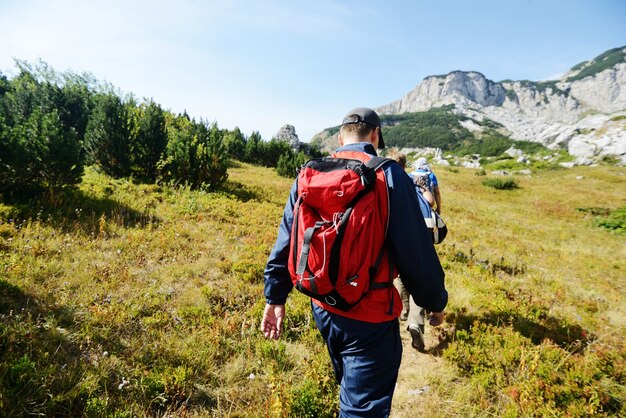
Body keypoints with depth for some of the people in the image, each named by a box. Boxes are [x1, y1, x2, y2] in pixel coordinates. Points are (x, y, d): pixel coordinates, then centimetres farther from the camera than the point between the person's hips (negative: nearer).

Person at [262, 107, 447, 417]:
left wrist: (275, 297, 12)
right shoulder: (389, 175, -15)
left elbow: (285, 242, 3)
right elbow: (416, 251, -14)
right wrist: (435, 301, 3)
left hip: (322, 309, 6)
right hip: (369, 318, -5)